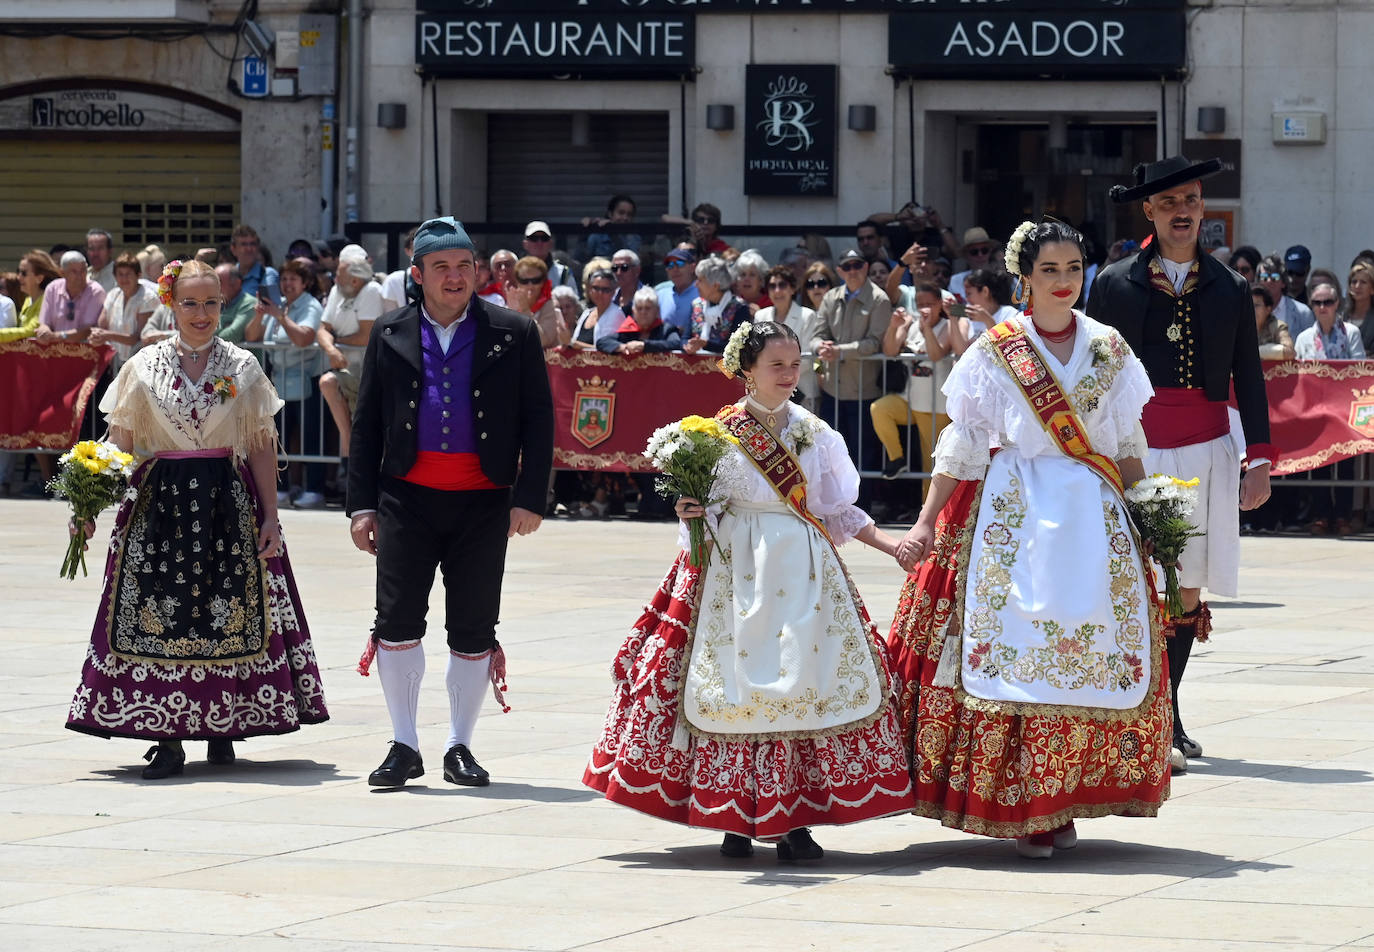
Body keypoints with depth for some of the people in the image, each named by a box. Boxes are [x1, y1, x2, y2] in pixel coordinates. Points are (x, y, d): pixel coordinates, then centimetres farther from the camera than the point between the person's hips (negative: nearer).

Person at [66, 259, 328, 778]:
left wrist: (270, 515, -1)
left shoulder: (242, 368, 6)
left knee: (228, 613, -1)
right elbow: (121, 443, 5)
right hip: (159, 501, 0)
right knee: (160, 613, -6)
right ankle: (168, 739, -5)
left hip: (229, 500, 0)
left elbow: (263, 447, 6)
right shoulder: (144, 366, 5)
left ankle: (223, 726, 12)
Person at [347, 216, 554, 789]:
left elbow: (538, 420, 4)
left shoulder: (513, 335, 4)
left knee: (474, 630, 3)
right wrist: (362, 503, 5)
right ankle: (404, 747, 6)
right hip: (407, 499, 1)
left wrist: (530, 498, -5)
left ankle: (460, 747, 15)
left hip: (483, 504, -1)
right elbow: (367, 424, 11)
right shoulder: (390, 335, 9)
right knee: (397, 622, -4)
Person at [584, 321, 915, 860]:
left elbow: (837, 511, 15)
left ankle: (792, 820, -2)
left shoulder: (813, 433, 9)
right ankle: (736, 816, 4)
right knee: (735, 683, -4)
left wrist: (890, 545, 10)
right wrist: (691, 516, -18)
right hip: (738, 572, -3)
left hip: (804, 572, 3)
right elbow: (707, 508, 3)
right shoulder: (721, 432, 0)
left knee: (803, 682, -5)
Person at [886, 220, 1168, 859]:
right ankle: (1022, 810, -5)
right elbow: (960, 448, 2)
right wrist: (926, 523, -3)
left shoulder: (1109, 351, 10)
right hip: (1015, 514, -2)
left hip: (1093, 517, 2)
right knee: (1012, 644, -9)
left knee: (1095, 648, -3)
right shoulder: (994, 352, 3)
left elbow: (1128, 447, 14)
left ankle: (1063, 804, 5)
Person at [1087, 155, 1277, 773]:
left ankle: (1165, 717, 16)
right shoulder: (1115, 284, 4)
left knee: (1189, 589, 5)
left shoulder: (1230, 289, 11)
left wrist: (1260, 459, 6)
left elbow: (1249, 379, 13)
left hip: (1206, 452, 3)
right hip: (1135, 452, -3)